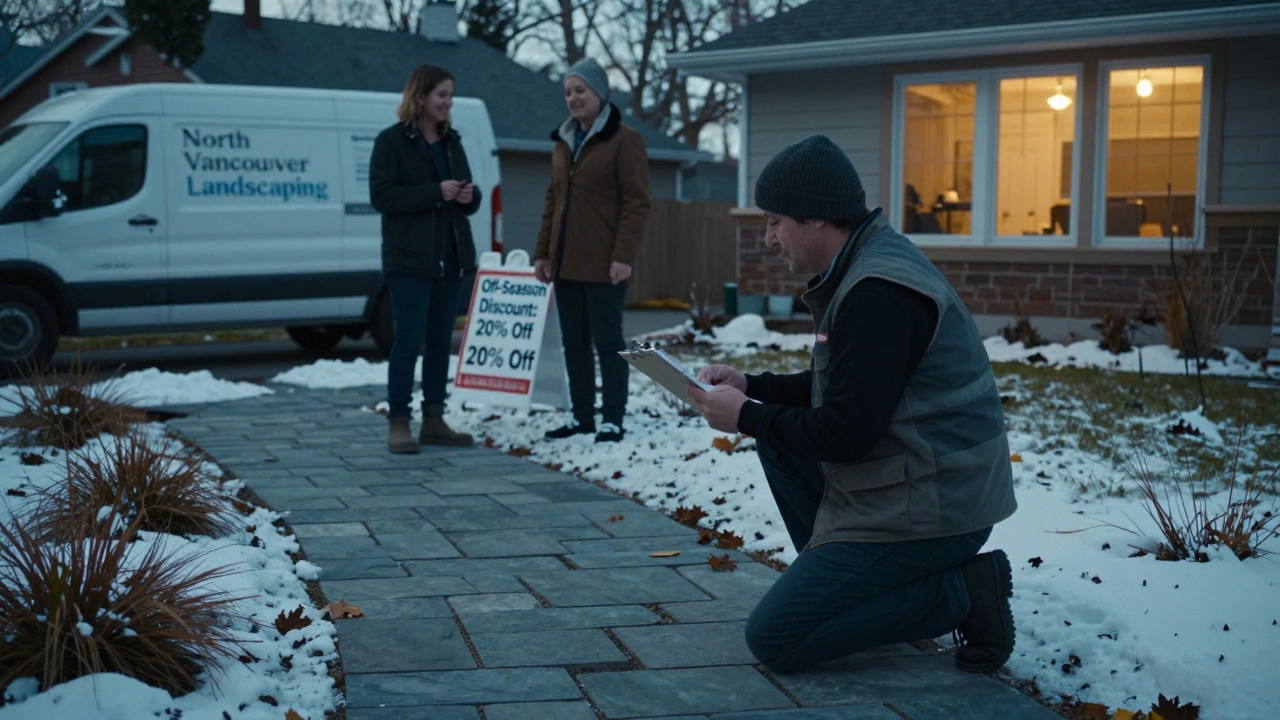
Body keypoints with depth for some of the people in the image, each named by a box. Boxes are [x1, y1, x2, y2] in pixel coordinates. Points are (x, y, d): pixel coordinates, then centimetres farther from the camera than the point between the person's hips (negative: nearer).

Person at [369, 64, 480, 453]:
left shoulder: (451, 141, 15)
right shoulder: (391, 140, -4)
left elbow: (469, 197, 19)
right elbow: (381, 195, -13)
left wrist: (469, 196, -6)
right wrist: (436, 192, -20)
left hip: (451, 257, 6)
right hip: (409, 260, -6)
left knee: (440, 340, 8)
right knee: (409, 340, -8)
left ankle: (434, 421, 15)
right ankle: (398, 424, -2)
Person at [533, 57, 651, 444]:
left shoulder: (623, 140, -5)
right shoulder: (563, 142, 16)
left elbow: (637, 202, -11)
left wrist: (624, 256, -18)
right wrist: (542, 252, 13)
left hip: (603, 264, -7)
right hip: (565, 263, 7)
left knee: (607, 339, -2)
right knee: (574, 341, 10)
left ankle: (612, 419, 4)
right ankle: (582, 415, 19)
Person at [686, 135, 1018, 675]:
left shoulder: (877, 291, -22)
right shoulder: (862, 266, 11)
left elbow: (847, 434, -22)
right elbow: (839, 388, 22)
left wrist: (746, 418, -9)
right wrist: (753, 387, 10)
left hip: (931, 507, -10)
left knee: (774, 639, -10)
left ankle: (960, 593, -4)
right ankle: (844, 583, 14)